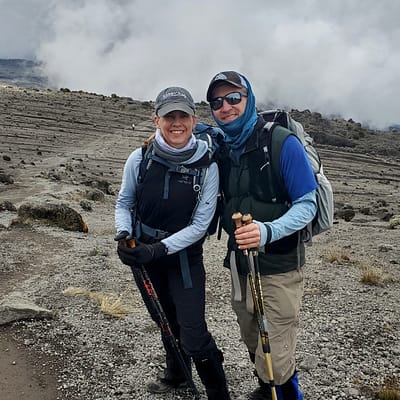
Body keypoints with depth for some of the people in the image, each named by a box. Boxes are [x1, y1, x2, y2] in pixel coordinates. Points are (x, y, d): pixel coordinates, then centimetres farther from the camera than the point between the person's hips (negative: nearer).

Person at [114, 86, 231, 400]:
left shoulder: (207, 166, -18)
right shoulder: (140, 159, -12)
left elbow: (199, 225, -15)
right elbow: (124, 203, 3)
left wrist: (157, 250, -24)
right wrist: (124, 235, -16)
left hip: (185, 257, -3)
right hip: (143, 254, 4)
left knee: (194, 336, -8)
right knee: (166, 319, 24)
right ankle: (176, 375, 51)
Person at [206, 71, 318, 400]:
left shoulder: (282, 142, -14)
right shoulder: (221, 148, 4)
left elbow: (307, 206, -15)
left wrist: (268, 232, -33)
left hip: (278, 266, -6)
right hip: (240, 264, 6)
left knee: (275, 359, -4)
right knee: (254, 345, 22)